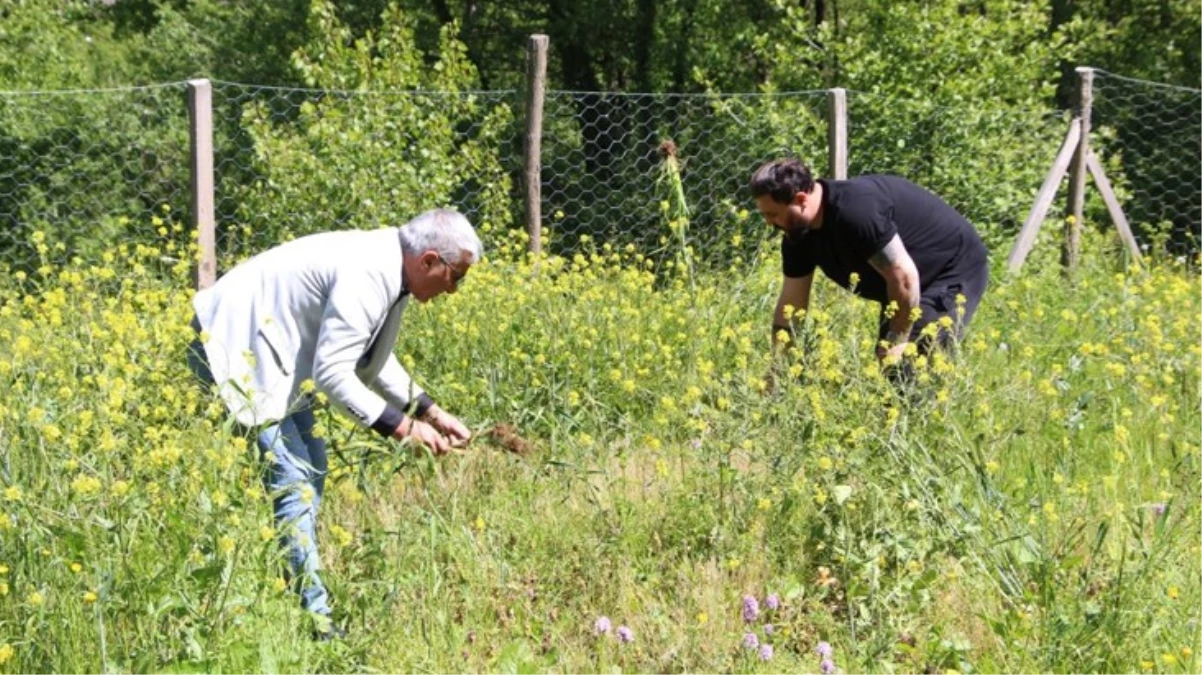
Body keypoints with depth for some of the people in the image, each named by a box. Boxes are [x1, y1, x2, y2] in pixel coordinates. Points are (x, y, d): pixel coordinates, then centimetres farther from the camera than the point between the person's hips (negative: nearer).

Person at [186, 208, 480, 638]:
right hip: (234, 348, -11)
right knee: (290, 477, -14)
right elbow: (332, 372, -27)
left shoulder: (388, 269, 5)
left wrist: (428, 411, 10)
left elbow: (372, 358, 17)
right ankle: (312, 615, -12)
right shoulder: (365, 276, -26)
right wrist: (400, 426, -22)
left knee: (310, 469, 12)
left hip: (269, 351, 11)